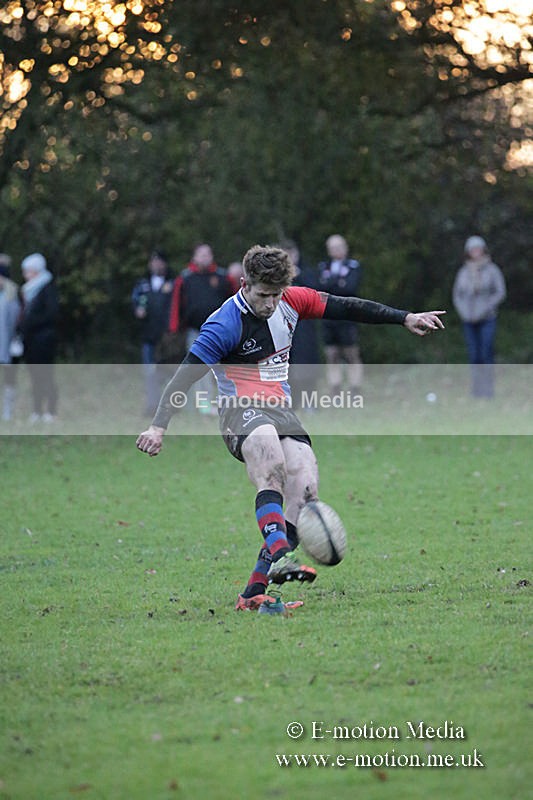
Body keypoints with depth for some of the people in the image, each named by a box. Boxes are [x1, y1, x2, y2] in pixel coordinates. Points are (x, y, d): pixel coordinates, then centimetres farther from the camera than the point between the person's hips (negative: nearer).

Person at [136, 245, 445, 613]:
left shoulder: (291, 301, 3)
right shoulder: (226, 324, -14)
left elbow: (346, 308, 13)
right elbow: (185, 375, -14)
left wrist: (406, 318, 14)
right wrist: (159, 426, -21)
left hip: (281, 409, 6)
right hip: (241, 408, -6)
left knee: (306, 485, -17)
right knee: (272, 463, -38)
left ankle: (255, 591, -20)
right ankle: (280, 556, -55)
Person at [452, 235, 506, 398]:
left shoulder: (492, 270, 1)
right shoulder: (463, 272, 12)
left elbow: (500, 293, -2)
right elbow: (457, 295, 16)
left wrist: (485, 309, -10)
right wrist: (463, 311, 0)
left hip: (487, 319, -3)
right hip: (469, 320, 3)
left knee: (486, 354, -11)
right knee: (473, 356, 1)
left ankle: (488, 389, -10)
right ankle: (476, 390, 5)